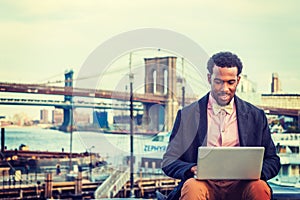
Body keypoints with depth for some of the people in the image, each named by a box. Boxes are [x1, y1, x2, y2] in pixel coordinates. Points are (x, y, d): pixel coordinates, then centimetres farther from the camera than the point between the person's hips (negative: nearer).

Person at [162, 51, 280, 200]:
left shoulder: (256, 116, 13)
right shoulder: (187, 115, 9)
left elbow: (272, 161, 15)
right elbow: (169, 161, 7)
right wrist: (193, 169, -16)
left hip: (239, 185, 2)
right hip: (205, 183, -2)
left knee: (260, 187, -30)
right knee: (192, 187, -35)